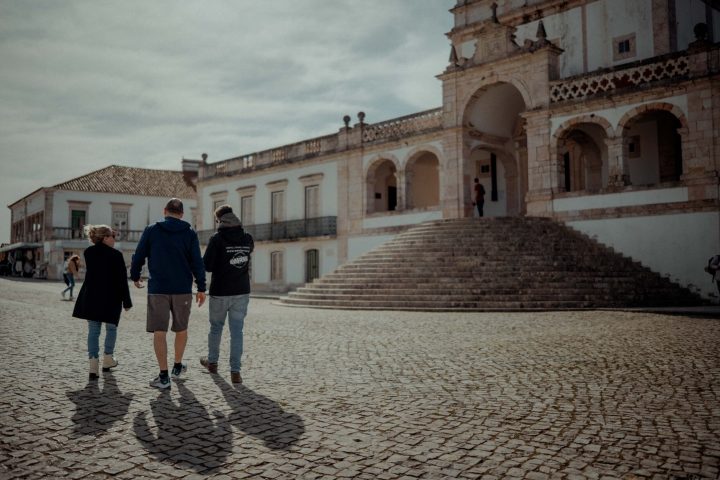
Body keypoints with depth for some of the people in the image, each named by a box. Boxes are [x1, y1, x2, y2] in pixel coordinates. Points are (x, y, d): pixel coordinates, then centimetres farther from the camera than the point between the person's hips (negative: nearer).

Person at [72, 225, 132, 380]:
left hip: (91, 297, 4)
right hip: (111, 298, -4)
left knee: (93, 330, 6)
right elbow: (122, 280, -11)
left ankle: (93, 364, -2)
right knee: (111, 328, 14)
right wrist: (126, 302, -4)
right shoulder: (115, 255, -12)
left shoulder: (88, 253, 3)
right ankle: (107, 359, 23)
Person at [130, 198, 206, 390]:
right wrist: (201, 288, 1)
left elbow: (138, 256, 5)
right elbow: (197, 262, -3)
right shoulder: (190, 234, 1)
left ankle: (163, 376, -2)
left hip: (158, 289, -1)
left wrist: (135, 277, 22)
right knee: (181, 329, 17)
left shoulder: (151, 231, 2)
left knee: (159, 331, 0)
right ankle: (177, 367, 31)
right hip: (183, 290, 1)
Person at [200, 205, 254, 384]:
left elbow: (207, 266, -12)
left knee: (216, 327, 18)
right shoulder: (247, 238, 1)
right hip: (242, 292, 2)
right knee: (237, 331, 4)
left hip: (220, 292, -2)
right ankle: (235, 371, 1)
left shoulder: (217, 239, -12)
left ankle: (212, 362, 36)